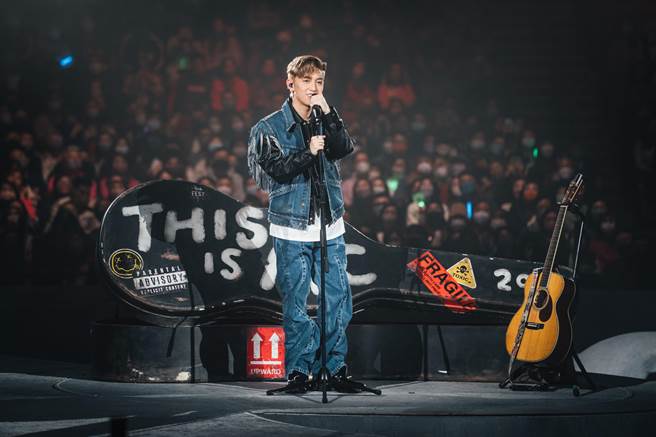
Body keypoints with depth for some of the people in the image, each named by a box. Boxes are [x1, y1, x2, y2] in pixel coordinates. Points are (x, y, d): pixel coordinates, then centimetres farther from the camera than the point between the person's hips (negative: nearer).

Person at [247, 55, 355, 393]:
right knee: (295, 303, -1)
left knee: (338, 299, 0)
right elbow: (277, 169, -11)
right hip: (291, 229, -3)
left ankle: (335, 366, 10)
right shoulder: (270, 128, 1)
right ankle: (299, 371, 7)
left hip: (330, 228, 3)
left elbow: (345, 148, -7)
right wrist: (308, 152, -24)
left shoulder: (326, 123, 12)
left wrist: (327, 113, -16)